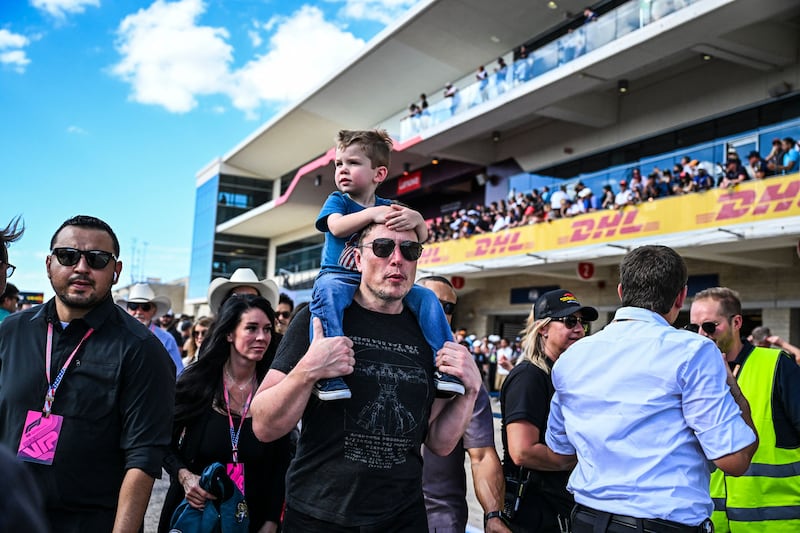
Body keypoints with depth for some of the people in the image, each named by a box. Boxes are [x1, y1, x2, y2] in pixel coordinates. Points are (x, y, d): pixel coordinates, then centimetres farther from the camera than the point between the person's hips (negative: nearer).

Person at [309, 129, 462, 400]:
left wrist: (417, 220, -23)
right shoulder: (337, 201, 5)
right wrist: (372, 213, -28)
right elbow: (337, 227, -18)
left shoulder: (388, 208, 11)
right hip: (339, 276, -3)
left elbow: (421, 238, 0)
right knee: (328, 291, -38)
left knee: (425, 297, -11)